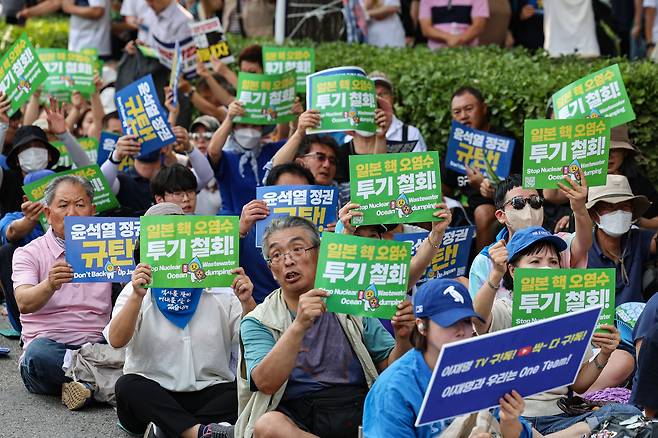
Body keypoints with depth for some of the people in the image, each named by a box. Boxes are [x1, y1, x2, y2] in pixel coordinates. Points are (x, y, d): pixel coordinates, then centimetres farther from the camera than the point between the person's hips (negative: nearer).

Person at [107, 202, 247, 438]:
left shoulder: (220, 293, 12)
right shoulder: (138, 291, 7)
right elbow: (116, 340, -12)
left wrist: (247, 302, -15)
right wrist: (137, 297, -26)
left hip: (210, 394, 1)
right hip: (152, 396, -1)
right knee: (127, 385, -33)